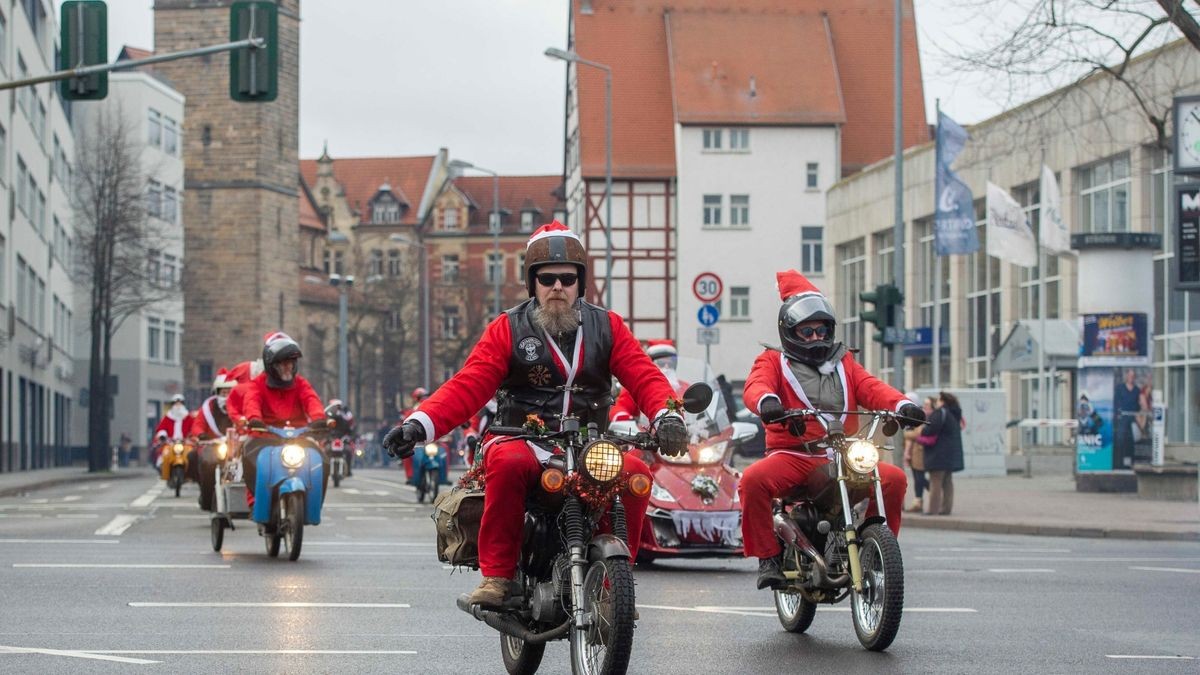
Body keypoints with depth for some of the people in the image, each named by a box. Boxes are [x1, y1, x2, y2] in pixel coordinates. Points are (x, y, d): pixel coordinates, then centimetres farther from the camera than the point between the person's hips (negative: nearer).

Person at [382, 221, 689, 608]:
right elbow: (468, 386, -4)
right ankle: (496, 574, -27)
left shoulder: (607, 327, 12)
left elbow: (643, 376, 2)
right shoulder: (508, 329, 6)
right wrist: (420, 424, -21)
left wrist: (667, 415, -22)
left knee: (635, 473, -27)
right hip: (522, 441, -2)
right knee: (508, 464, -37)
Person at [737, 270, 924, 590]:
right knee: (754, 480, -33)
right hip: (792, 455, -3)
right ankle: (768, 557, -19)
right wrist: (767, 401, -35)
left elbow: (871, 388, 7)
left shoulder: (844, 363, 24)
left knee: (894, 478, -17)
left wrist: (902, 404, -15)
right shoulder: (774, 362, 13)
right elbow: (756, 385, -9)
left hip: (840, 459, 3)